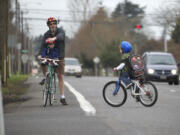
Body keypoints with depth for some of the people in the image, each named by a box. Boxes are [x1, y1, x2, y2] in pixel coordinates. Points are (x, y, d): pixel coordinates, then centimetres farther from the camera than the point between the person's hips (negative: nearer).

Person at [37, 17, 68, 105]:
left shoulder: (60, 31, -10)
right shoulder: (46, 34, -3)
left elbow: (61, 36, -35)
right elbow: (43, 45, -17)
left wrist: (54, 38, -58)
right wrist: (40, 54, -36)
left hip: (59, 57, -1)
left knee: (61, 77, -3)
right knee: (42, 62, -31)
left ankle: (62, 97, 1)